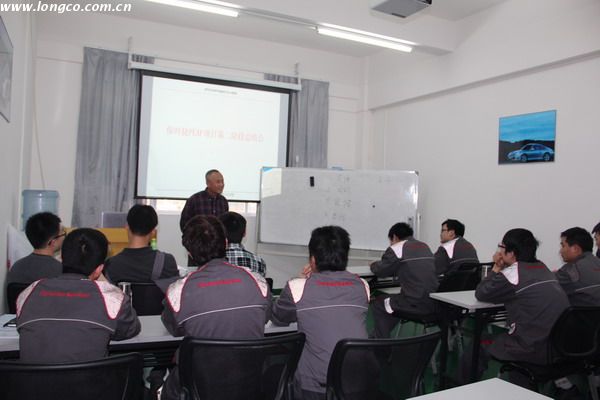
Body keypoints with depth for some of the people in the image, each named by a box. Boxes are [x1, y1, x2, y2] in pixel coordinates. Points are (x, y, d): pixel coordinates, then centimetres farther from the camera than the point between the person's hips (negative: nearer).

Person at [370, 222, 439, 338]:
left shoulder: (396, 248, -4)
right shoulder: (425, 247, 17)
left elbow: (380, 271, 0)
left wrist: (373, 265, 23)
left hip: (416, 304, -8)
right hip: (434, 303, 8)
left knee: (378, 305, 15)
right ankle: (383, 335, 38)